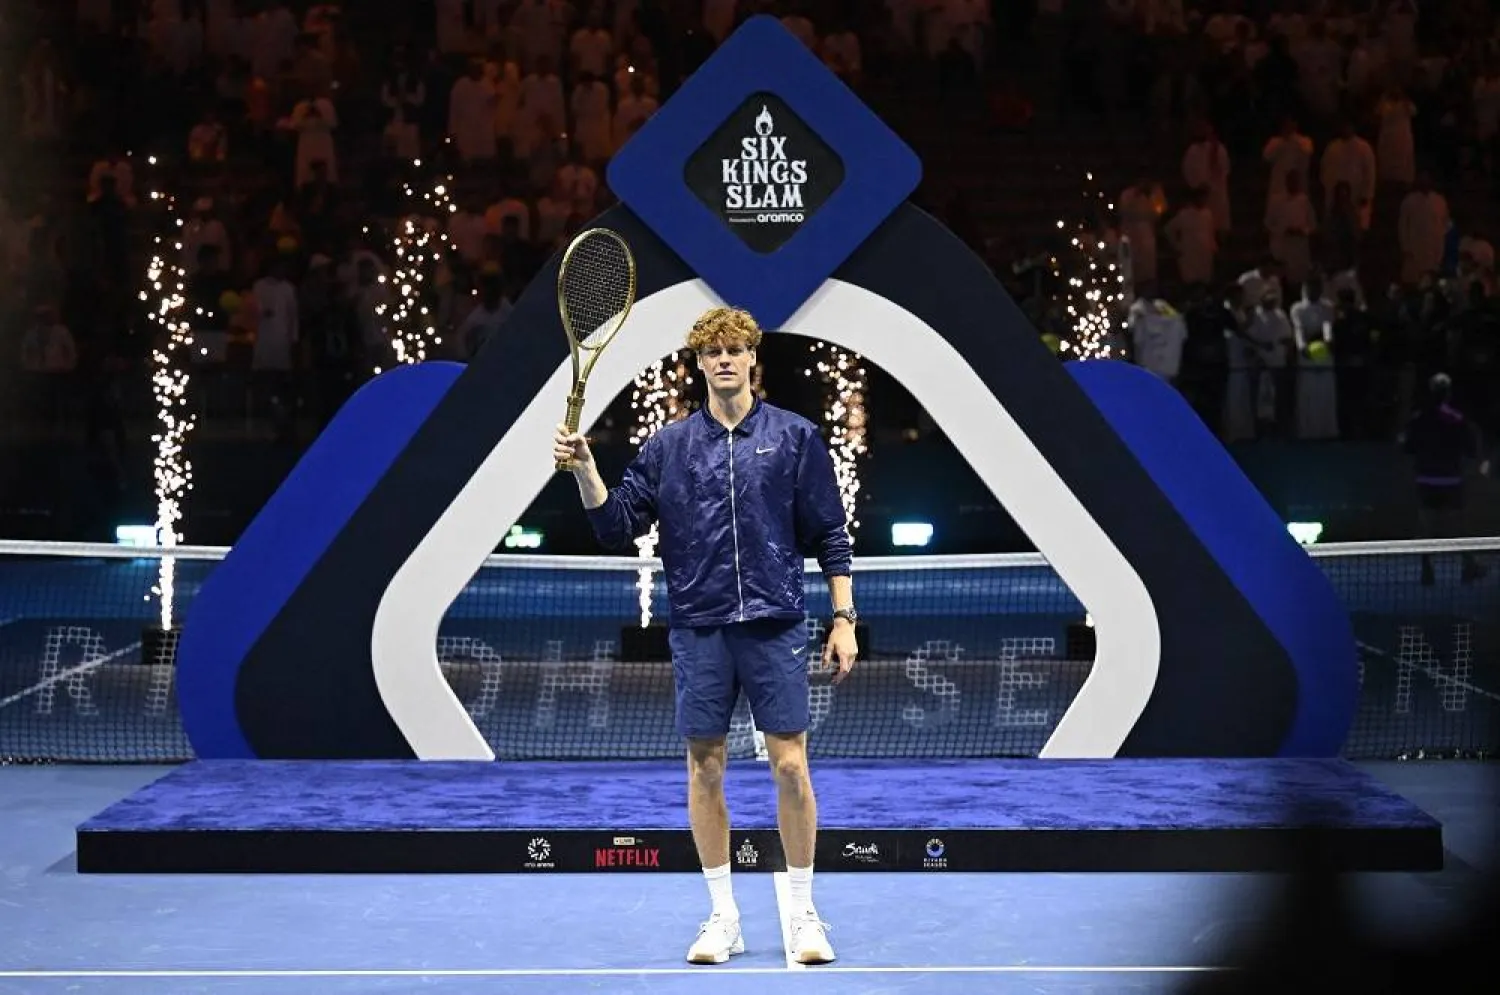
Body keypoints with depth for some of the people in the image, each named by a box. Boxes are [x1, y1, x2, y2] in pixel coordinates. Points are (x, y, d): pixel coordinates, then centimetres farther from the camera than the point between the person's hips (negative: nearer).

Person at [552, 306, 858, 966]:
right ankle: (723, 916, 16)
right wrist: (584, 469, -9)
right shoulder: (667, 447, 8)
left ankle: (803, 914, 11)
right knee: (705, 768, 5)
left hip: (775, 626, -2)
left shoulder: (795, 436, 4)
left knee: (790, 765, -2)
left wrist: (844, 619, 0)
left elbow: (829, 534, 4)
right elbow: (618, 527, 5)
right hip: (699, 631, 2)